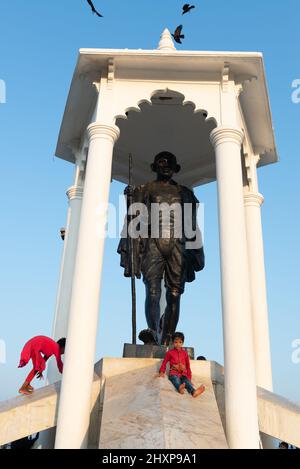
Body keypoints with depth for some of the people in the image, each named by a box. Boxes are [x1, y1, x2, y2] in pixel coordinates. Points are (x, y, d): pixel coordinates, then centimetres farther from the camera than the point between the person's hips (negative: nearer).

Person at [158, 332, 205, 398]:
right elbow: (164, 362, 14)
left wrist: (189, 377, 13)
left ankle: (193, 391, -59)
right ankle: (180, 388, -69)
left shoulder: (185, 353, 15)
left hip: (183, 374, 2)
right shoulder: (170, 352, 9)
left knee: (187, 381, -30)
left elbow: (188, 366, 18)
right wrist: (162, 372, 1)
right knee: (176, 380, -36)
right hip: (174, 373, -2)